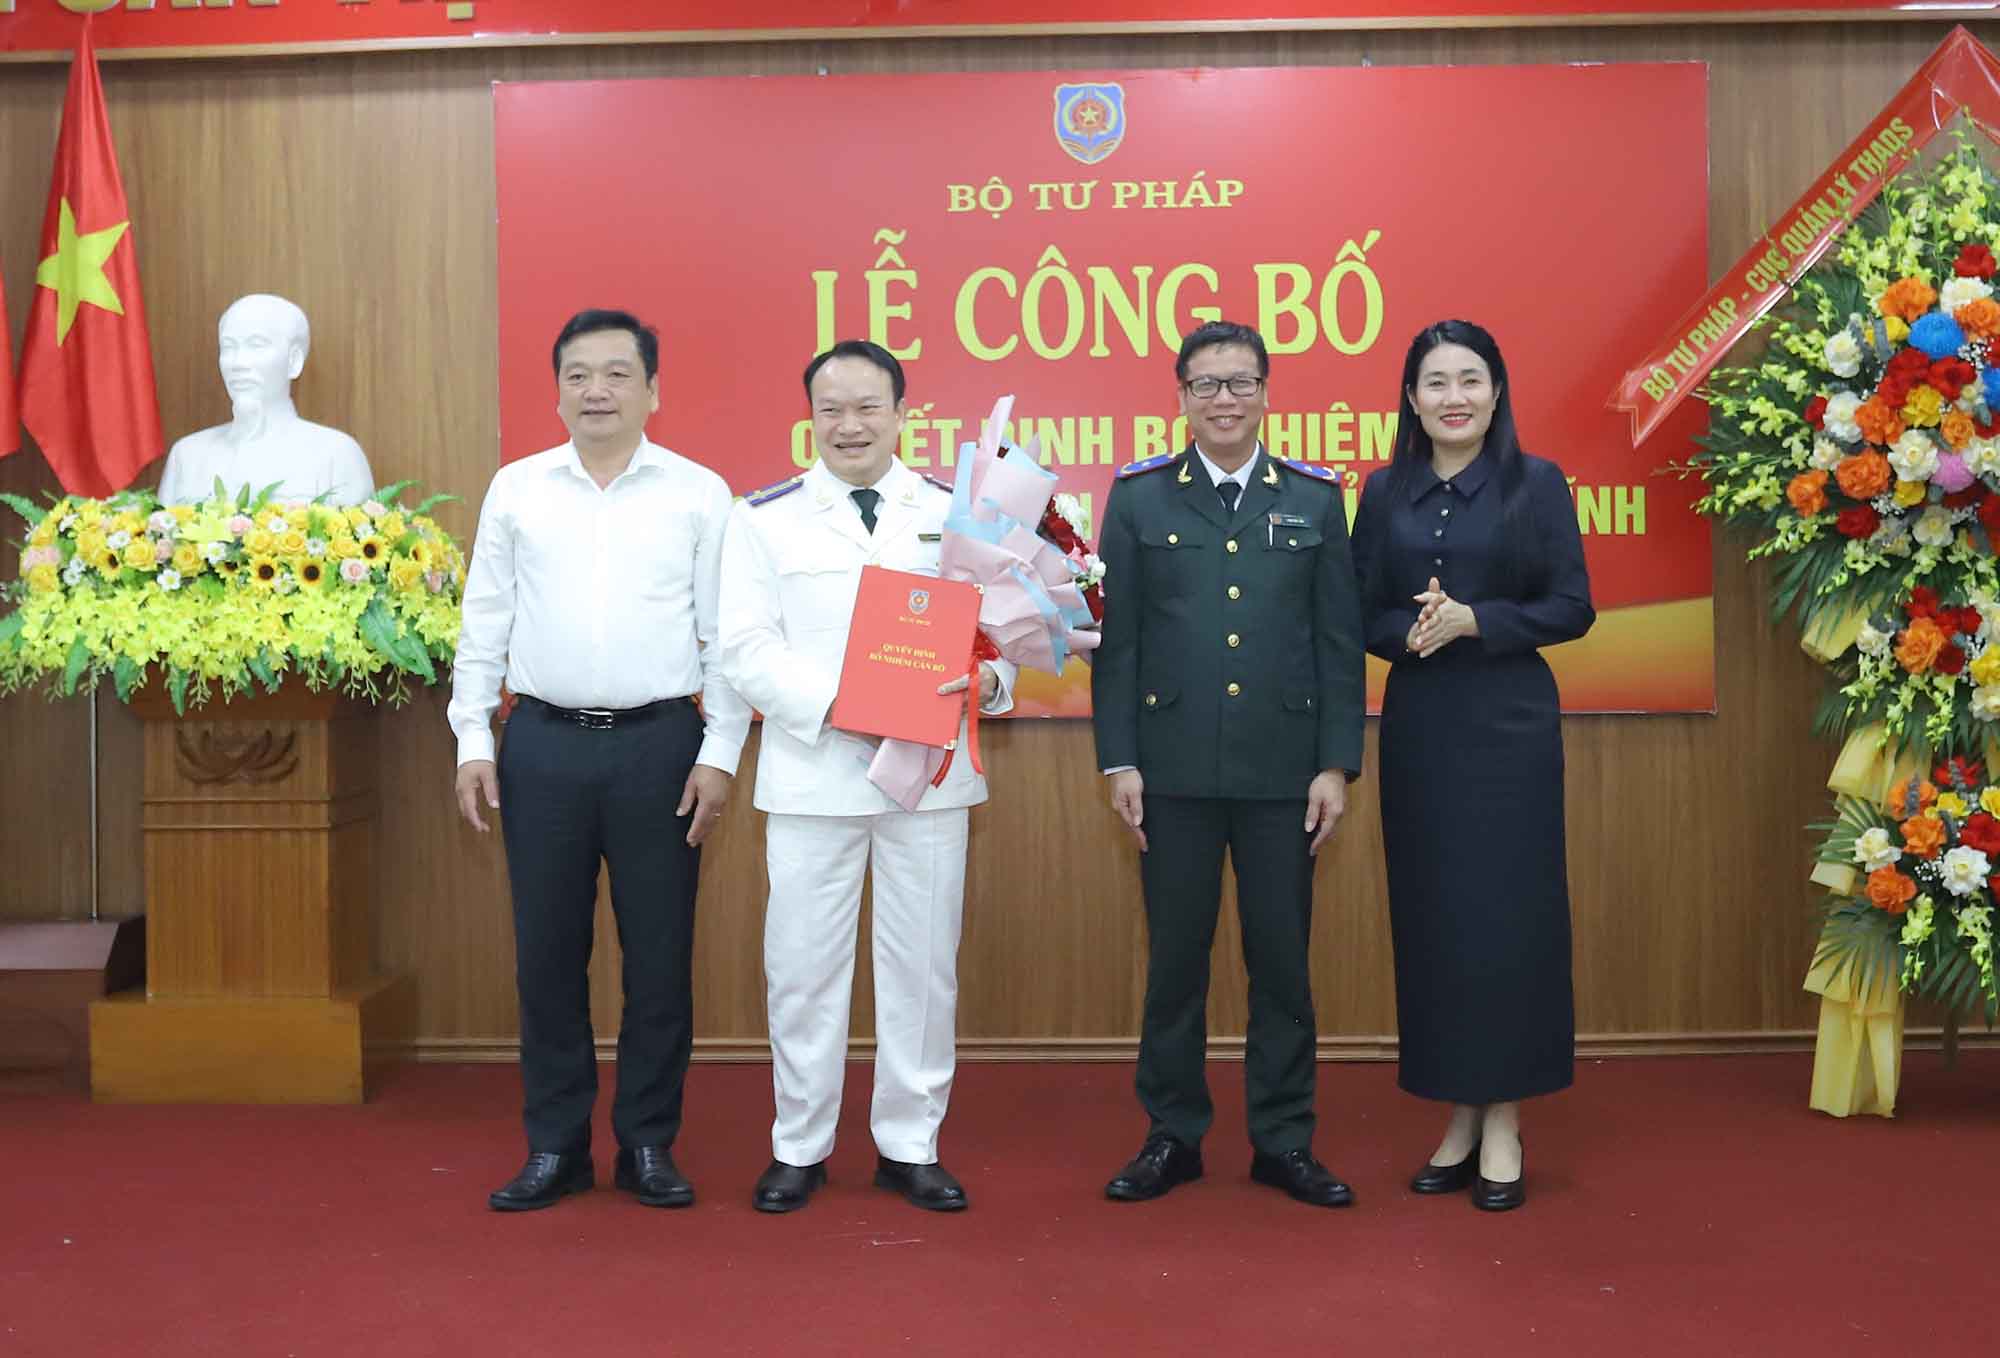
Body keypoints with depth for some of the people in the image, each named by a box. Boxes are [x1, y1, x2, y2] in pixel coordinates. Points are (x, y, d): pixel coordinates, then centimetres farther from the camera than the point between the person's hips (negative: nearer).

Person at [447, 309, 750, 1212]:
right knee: (546, 952, 7)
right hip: (543, 744, 2)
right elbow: (484, 624, 9)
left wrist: (720, 753, -4)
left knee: (658, 954, 5)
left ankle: (648, 1145, 19)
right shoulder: (516, 489, 7)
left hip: (659, 742, -1)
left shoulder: (699, 494, 2)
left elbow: (725, 634, 1)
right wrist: (472, 742, 4)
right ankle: (555, 1146, 21)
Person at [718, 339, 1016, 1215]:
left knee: (922, 962, 8)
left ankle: (909, 1146, 23)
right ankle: (799, 1147, 22)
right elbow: (747, 650, -4)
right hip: (811, 773, -1)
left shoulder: (955, 515, 8)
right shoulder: (765, 518, 4)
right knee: (803, 965, 6)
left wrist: (988, 680, -18)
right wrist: (837, 703, -19)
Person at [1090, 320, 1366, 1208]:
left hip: (1282, 769, 1)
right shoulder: (1139, 496, 4)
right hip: (1175, 767, 0)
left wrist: (1337, 763, -2)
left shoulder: (1315, 499, 6)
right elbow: (1114, 639, 2)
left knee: (1282, 959, 8)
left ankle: (1283, 1141, 21)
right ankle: (1172, 1135, 21)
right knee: (1175, 958, 8)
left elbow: (1340, 643, 4)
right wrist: (1118, 760, -5)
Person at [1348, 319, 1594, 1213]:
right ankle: (1459, 1118, 18)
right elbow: (1362, 613, 7)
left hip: (1509, 723, -3)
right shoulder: (1385, 493, 8)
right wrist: (1409, 630, -14)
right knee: (1430, 915, 6)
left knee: (1507, 912, -1)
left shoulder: (1537, 484, 0)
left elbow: (1571, 608, -4)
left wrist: (1475, 621, -17)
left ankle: (1503, 1124, 11)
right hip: (1416, 725, 3)